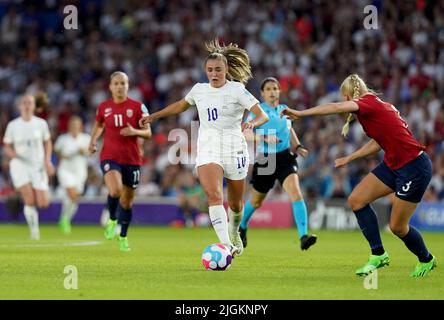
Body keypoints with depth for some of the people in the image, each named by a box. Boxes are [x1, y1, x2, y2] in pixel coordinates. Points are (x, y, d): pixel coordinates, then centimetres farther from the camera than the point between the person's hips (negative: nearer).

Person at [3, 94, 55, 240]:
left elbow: (47, 143, 14)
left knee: (43, 204, -5)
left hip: (38, 165, 1)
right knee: (29, 200, -17)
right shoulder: (13, 125, 0)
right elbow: (7, 147, 7)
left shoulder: (41, 123, 2)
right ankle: (34, 229, 2)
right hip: (20, 165, -1)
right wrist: (14, 155, -15)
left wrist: (47, 160, 0)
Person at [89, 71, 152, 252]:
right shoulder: (104, 107, 5)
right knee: (115, 191, -27)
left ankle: (123, 237, 28)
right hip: (110, 157, 0)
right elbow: (99, 126, 24)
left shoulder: (138, 107, -1)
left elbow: (148, 133, 0)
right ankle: (112, 220, 3)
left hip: (132, 159, 0)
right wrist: (93, 141, 6)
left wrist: (134, 132, -20)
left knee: (127, 200, 8)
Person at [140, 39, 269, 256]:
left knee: (236, 203, 11)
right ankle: (226, 245, -30)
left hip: (234, 149, -2)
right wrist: (156, 116, 28)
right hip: (207, 150, 2)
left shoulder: (237, 90, -5)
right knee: (213, 195, -23)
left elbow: (263, 116, -11)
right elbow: (181, 105, 30)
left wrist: (252, 123, -33)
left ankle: (234, 232, 44)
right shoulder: (199, 90, 8)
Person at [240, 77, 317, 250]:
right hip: (265, 159, -2)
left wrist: (298, 147, 10)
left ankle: (303, 236, -30)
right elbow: (246, 133, -13)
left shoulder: (284, 109, 9)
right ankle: (242, 227, 46)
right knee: (256, 201, 15)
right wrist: (264, 137, -29)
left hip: (285, 157, 2)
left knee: (296, 193, -22)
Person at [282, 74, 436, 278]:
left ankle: (426, 260, 26)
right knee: (356, 200, 1)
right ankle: (378, 254, 7)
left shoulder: (369, 102, -17)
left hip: (414, 167, -9)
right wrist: (350, 158, 23)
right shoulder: (375, 105, 10)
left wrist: (300, 113, -32)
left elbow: (336, 107, -33)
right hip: (393, 164, 9)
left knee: (397, 226, 0)